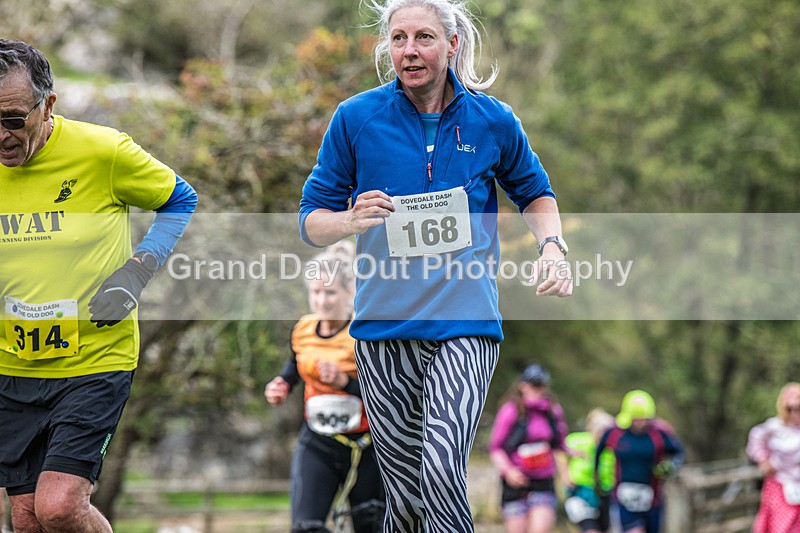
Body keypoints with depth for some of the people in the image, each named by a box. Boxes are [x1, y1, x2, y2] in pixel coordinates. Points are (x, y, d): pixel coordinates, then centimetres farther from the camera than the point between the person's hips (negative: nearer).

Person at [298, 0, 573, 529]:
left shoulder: (492, 120, 5)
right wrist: (351, 220, -16)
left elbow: (534, 191, 24)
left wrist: (552, 246, 5)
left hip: (466, 327, -1)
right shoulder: (356, 118, 2)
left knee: (442, 474, -21)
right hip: (384, 328, 1)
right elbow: (312, 220, 7)